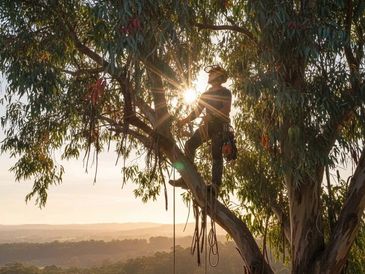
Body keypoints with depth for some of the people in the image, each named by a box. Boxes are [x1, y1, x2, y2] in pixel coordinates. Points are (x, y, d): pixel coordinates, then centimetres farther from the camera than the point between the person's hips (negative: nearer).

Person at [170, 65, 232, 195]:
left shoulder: (225, 93, 2)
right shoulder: (206, 94, 22)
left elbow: (226, 110, -12)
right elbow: (197, 111, 20)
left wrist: (212, 115, -25)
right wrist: (184, 121, 7)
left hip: (220, 126, -6)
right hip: (208, 126, 6)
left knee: (216, 154, -13)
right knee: (190, 144, -10)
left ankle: (215, 185, -15)